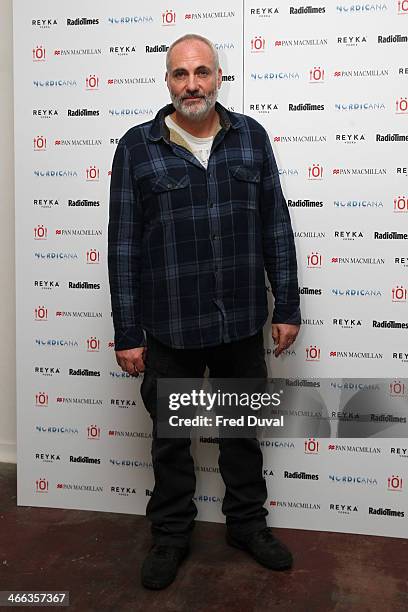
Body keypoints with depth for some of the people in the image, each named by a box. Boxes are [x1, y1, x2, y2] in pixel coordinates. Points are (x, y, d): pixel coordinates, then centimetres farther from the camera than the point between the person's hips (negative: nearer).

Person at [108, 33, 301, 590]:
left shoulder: (251, 137, 2)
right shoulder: (137, 147, -4)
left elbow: (276, 227, 5)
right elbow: (124, 246, -4)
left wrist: (287, 307, 3)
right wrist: (127, 333, -6)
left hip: (243, 321, 2)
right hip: (170, 328, -1)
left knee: (243, 429, 17)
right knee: (170, 437, 14)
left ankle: (247, 523, 39)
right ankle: (171, 534, 35)